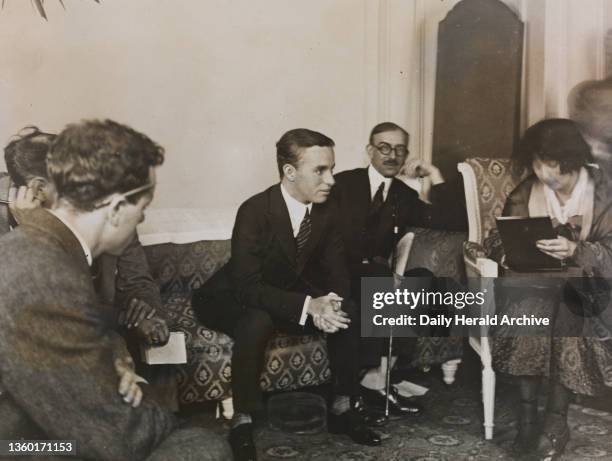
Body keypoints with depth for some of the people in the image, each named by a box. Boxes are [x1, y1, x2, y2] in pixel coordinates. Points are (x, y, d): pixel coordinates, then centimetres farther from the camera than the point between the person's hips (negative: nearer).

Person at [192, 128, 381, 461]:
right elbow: (248, 286, -33)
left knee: (346, 312, -13)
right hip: (234, 299, -6)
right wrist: (308, 305, -42)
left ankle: (343, 408, 3)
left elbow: (337, 272, -4)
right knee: (258, 322, -37)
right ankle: (242, 421, -17)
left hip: (291, 295, 6)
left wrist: (324, 305, -27)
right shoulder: (254, 211, -28)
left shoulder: (326, 211, -10)